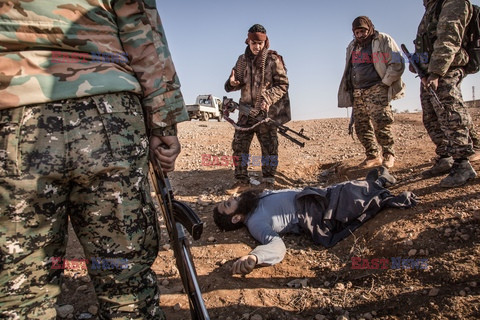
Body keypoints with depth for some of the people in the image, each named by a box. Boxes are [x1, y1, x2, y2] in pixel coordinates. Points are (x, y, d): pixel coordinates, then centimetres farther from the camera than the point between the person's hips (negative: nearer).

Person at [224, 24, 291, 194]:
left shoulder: (273, 59, -3)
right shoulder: (242, 60, 11)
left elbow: (283, 84, -7)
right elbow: (236, 82, 18)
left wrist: (268, 98, -22)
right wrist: (233, 83, -7)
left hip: (267, 111, -4)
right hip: (246, 111, 4)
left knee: (269, 147, 2)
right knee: (239, 145, 3)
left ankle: (268, 183, 14)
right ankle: (242, 181, 14)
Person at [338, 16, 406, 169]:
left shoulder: (383, 41, 2)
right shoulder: (352, 46, 19)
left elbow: (397, 65, -2)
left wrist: (384, 83, -7)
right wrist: (349, 90, 18)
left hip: (376, 89, -6)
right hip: (357, 92, 6)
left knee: (381, 123, -15)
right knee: (361, 127, 2)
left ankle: (388, 154, 1)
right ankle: (373, 156, 12)